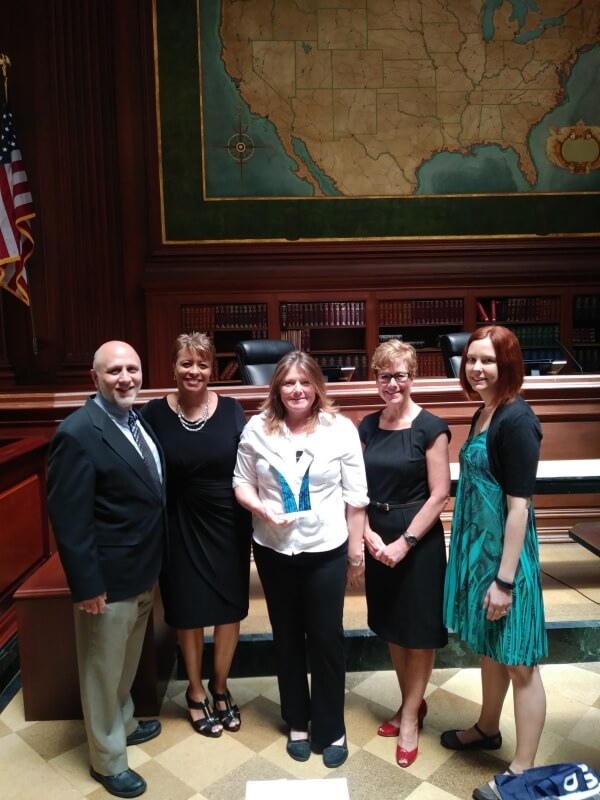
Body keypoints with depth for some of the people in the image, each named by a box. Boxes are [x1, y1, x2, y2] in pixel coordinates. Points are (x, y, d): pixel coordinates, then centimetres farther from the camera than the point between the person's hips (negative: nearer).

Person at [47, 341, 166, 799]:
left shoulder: (138, 420, 2)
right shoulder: (78, 434, -23)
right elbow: (69, 520, -22)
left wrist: (155, 564, 11)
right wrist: (87, 586, -19)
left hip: (144, 571, 8)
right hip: (109, 579, -8)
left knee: (127, 662, 27)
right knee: (104, 670, 14)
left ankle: (123, 723, 51)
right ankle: (108, 761, 35)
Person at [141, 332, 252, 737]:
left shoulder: (231, 410, -5)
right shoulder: (155, 413, -8)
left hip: (228, 523, 1)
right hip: (180, 526, -1)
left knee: (230, 607, 13)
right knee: (189, 610, 14)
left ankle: (220, 688, 38)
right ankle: (196, 692, 37)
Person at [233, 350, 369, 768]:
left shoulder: (340, 428, -9)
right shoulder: (257, 428, -6)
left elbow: (355, 496, -5)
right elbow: (242, 483, 1)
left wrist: (357, 550, -2)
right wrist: (262, 509, -18)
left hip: (327, 551, -1)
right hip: (274, 551, 2)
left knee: (327, 639, 9)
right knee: (287, 637, 17)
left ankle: (331, 729, 31)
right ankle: (297, 723, 39)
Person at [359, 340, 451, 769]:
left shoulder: (430, 427, -12)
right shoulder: (368, 426, 3)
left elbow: (439, 494, -13)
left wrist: (405, 542, -16)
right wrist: (369, 535, -8)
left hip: (418, 539, -5)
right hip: (378, 538, 5)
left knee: (420, 628, 9)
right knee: (392, 624, 17)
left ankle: (411, 716, 28)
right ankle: (411, 703, 37)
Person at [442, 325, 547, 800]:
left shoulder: (516, 419, -19)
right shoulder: (483, 414, 8)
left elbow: (519, 503, -21)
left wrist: (505, 578, -19)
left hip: (505, 552, -9)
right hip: (478, 547, 9)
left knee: (518, 661, 6)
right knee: (490, 649, 24)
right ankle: (487, 729, 44)